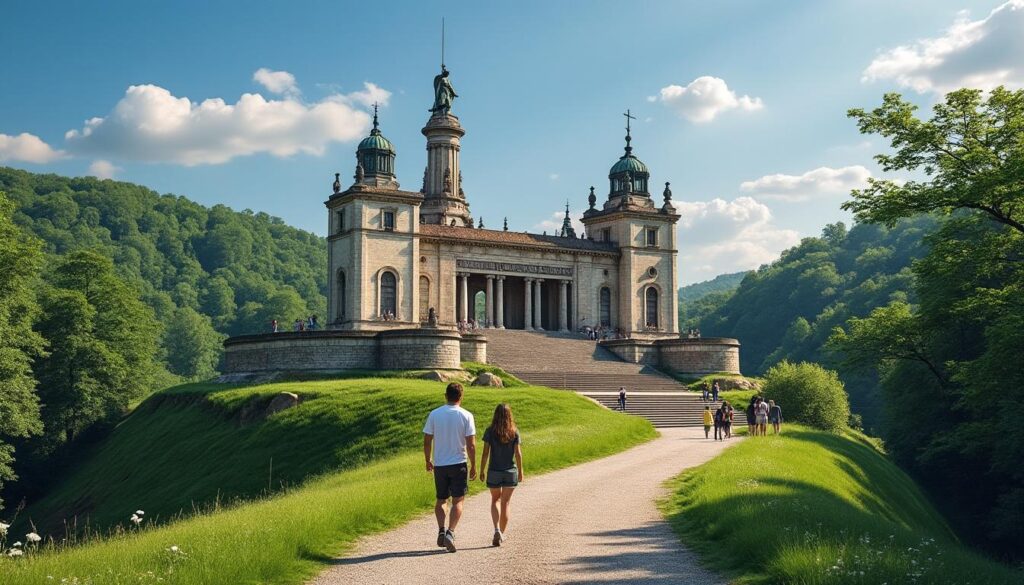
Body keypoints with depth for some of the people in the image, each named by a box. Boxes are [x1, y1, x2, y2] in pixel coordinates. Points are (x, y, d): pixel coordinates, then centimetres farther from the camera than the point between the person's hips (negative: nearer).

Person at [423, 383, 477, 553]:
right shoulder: (466, 416, -7)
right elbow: (471, 445, -9)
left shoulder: (434, 414, -2)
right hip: (458, 463, -2)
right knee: (457, 501, 3)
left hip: (439, 464, 2)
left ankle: (441, 531, 9)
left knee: (440, 500, 17)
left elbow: (427, 441, 1)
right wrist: (473, 466, 2)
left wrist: (428, 461, 15)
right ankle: (450, 533, -11)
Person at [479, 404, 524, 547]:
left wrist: (482, 470, 2)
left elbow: (485, 453, -7)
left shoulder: (490, 431, -7)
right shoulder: (514, 432, -5)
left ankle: (497, 530, -5)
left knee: (495, 500, 15)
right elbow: (518, 453, -4)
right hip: (510, 471, 1)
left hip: (494, 472, -1)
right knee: (505, 503, 12)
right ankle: (502, 534, 18)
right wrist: (520, 471, 6)